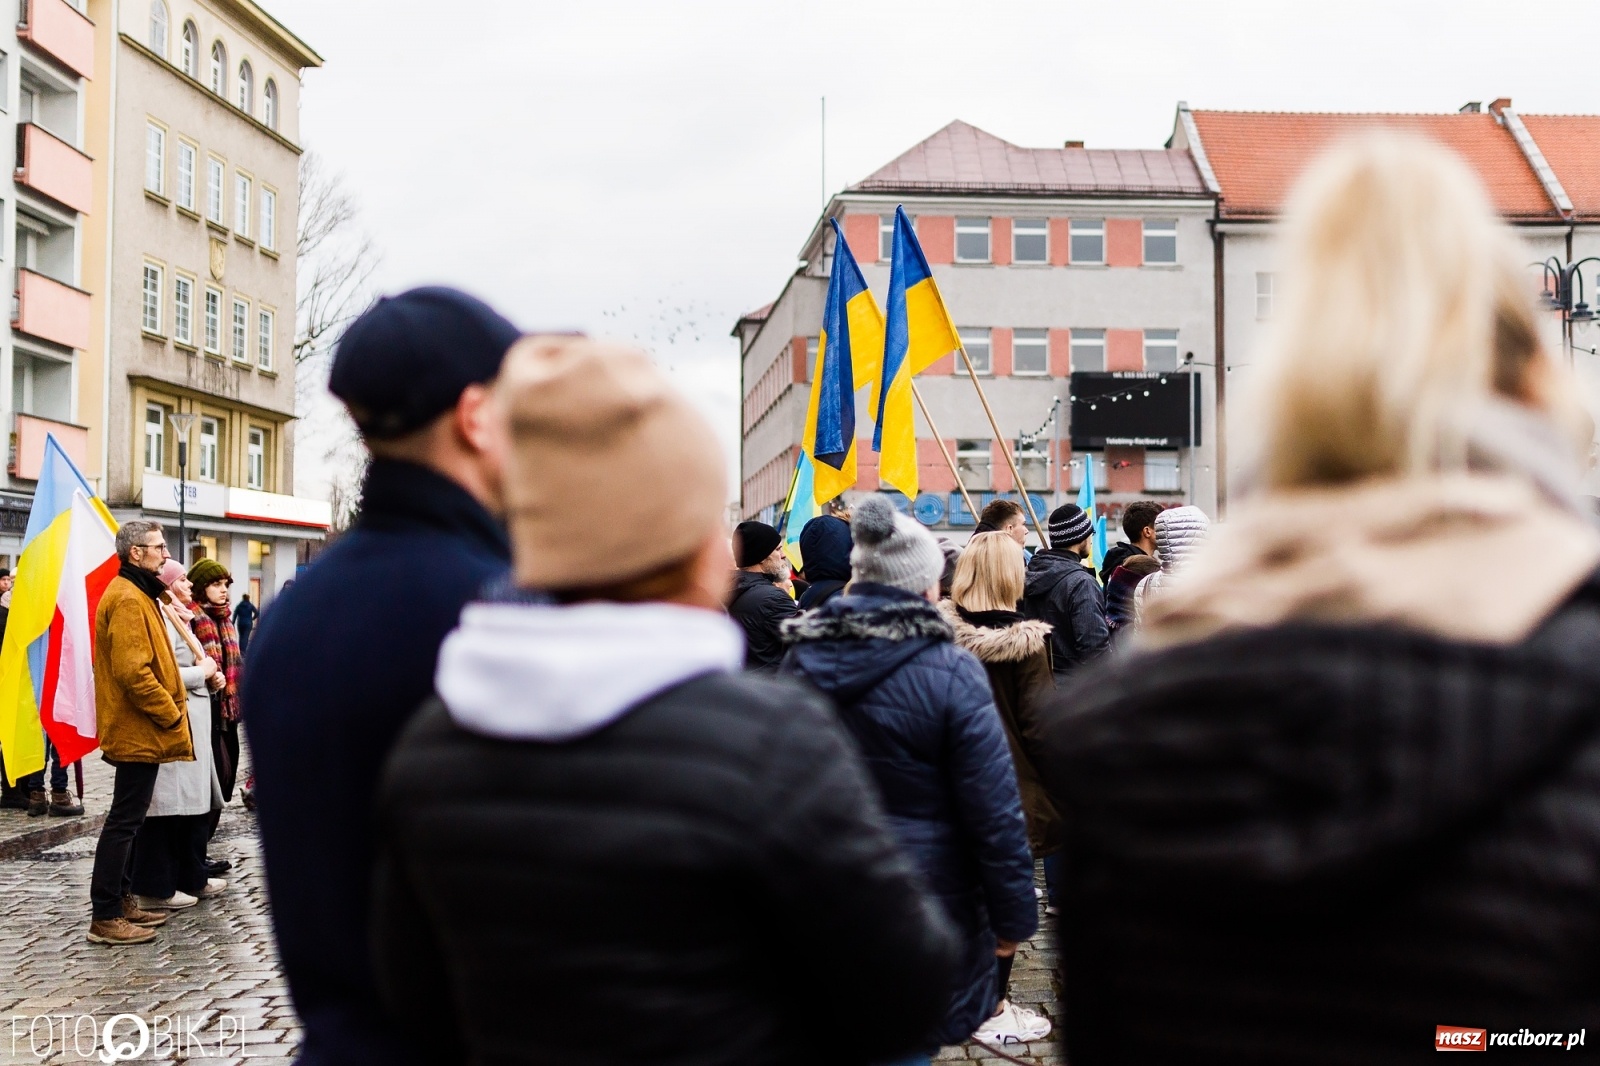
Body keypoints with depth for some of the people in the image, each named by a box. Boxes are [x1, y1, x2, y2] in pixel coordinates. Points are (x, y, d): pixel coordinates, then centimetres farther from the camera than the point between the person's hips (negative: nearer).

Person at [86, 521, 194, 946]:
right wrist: (171, 715, -17)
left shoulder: (137, 595, 17)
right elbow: (133, 672, -25)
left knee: (126, 819, 16)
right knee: (125, 821, -7)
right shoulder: (128, 600, -17)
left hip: (137, 731, 11)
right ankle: (105, 917, -2)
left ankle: (121, 900, 24)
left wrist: (171, 711, 15)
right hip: (138, 732, -11)